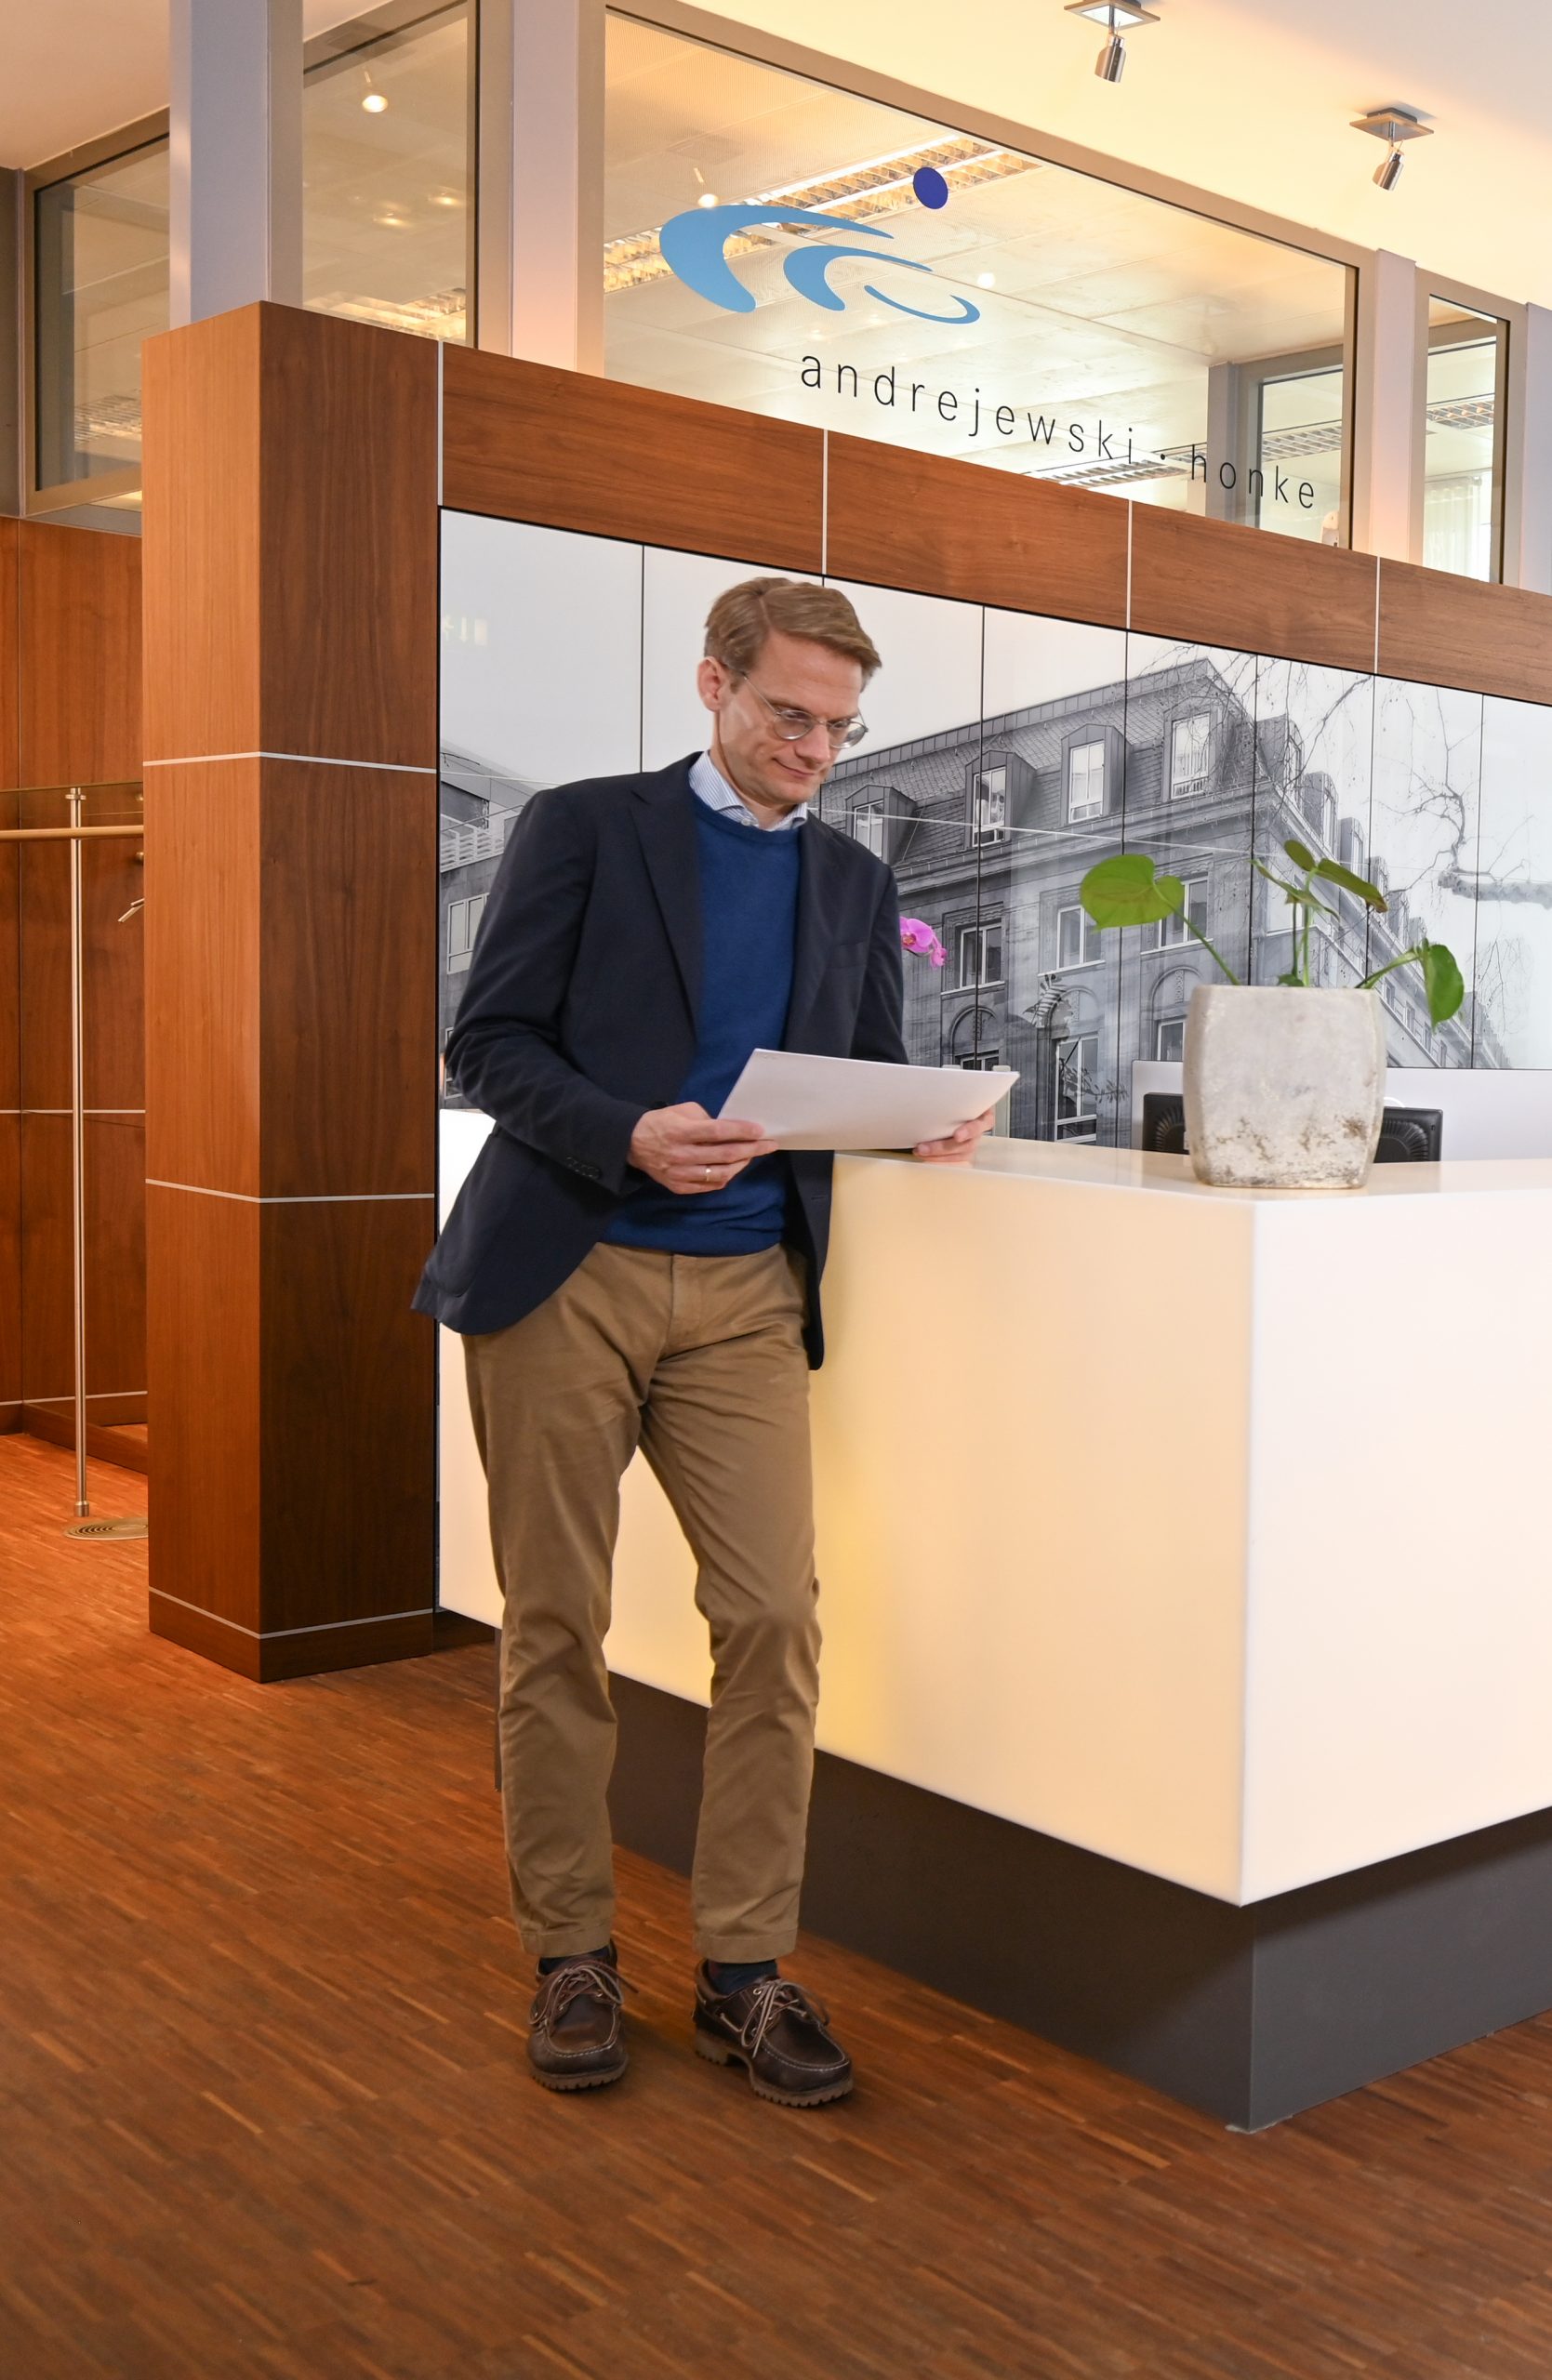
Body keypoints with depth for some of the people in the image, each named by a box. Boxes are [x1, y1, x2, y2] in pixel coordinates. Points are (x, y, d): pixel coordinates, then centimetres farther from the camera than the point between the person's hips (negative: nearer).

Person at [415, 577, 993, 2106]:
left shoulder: (854, 883, 15)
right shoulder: (582, 828, 2)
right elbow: (487, 1044, -3)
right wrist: (626, 1134, -19)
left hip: (745, 1291, 3)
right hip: (565, 1274, -3)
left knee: (775, 1618, -5)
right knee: (555, 1626, 4)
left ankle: (744, 1972, 8)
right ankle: (570, 1954, 18)